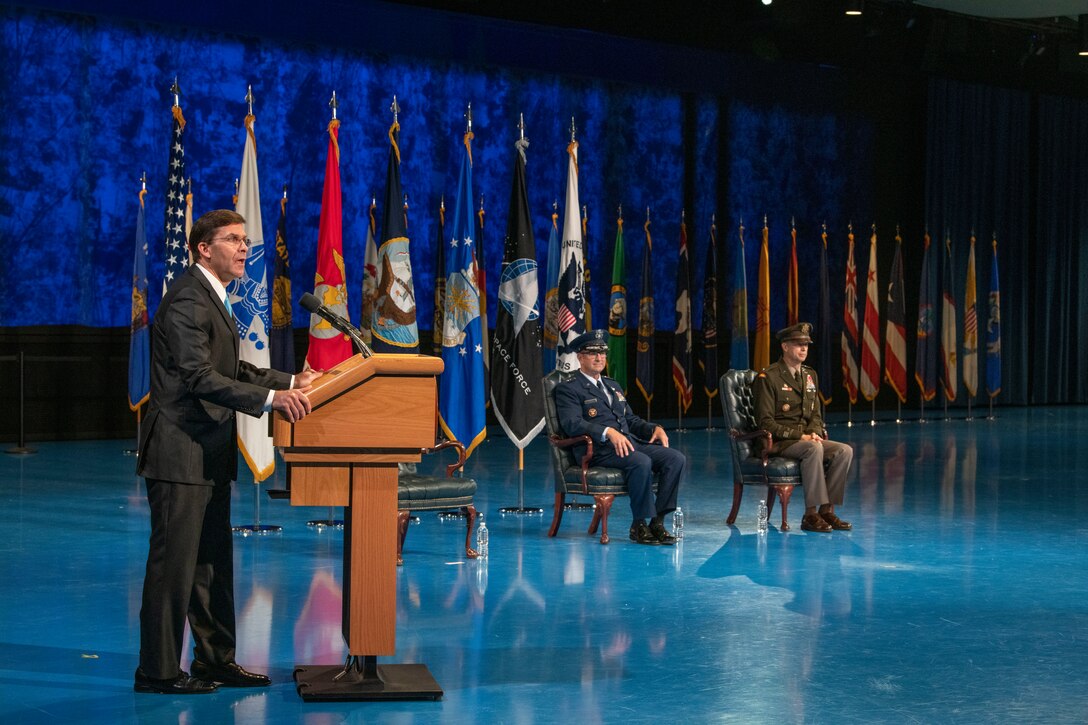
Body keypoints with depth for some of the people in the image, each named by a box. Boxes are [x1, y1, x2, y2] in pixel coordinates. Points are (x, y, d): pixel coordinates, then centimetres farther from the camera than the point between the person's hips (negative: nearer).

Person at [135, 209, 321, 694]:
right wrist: (270, 398, -28)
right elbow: (199, 377, -24)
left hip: (209, 455, 10)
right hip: (180, 453, -10)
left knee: (213, 563, 15)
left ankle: (215, 659, 23)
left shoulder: (212, 298, 17)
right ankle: (157, 670, 4)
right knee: (174, 563, -4)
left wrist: (291, 381, 14)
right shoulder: (188, 299, -16)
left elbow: (234, 369, 23)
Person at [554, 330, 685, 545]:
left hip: (629, 444, 8)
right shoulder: (568, 388, 2)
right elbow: (572, 424, -14)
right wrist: (608, 432, -28)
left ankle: (657, 521, -16)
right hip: (598, 450, -8)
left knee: (676, 459, -15)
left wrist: (654, 429, 7)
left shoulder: (613, 386, 28)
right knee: (641, 462, -35)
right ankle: (639, 525, -23)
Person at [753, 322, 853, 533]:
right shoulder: (768, 378, -7)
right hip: (777, 443, -7)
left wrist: (814, 432, -6)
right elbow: (765, 422, -12)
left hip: (805, 439, 7)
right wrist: (800, 435, -19)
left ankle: (827, 510, -15)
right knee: (814, 449, -35)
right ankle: (810, 514, -31)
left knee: (844, 451, -17)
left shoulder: (810, 376, 16)